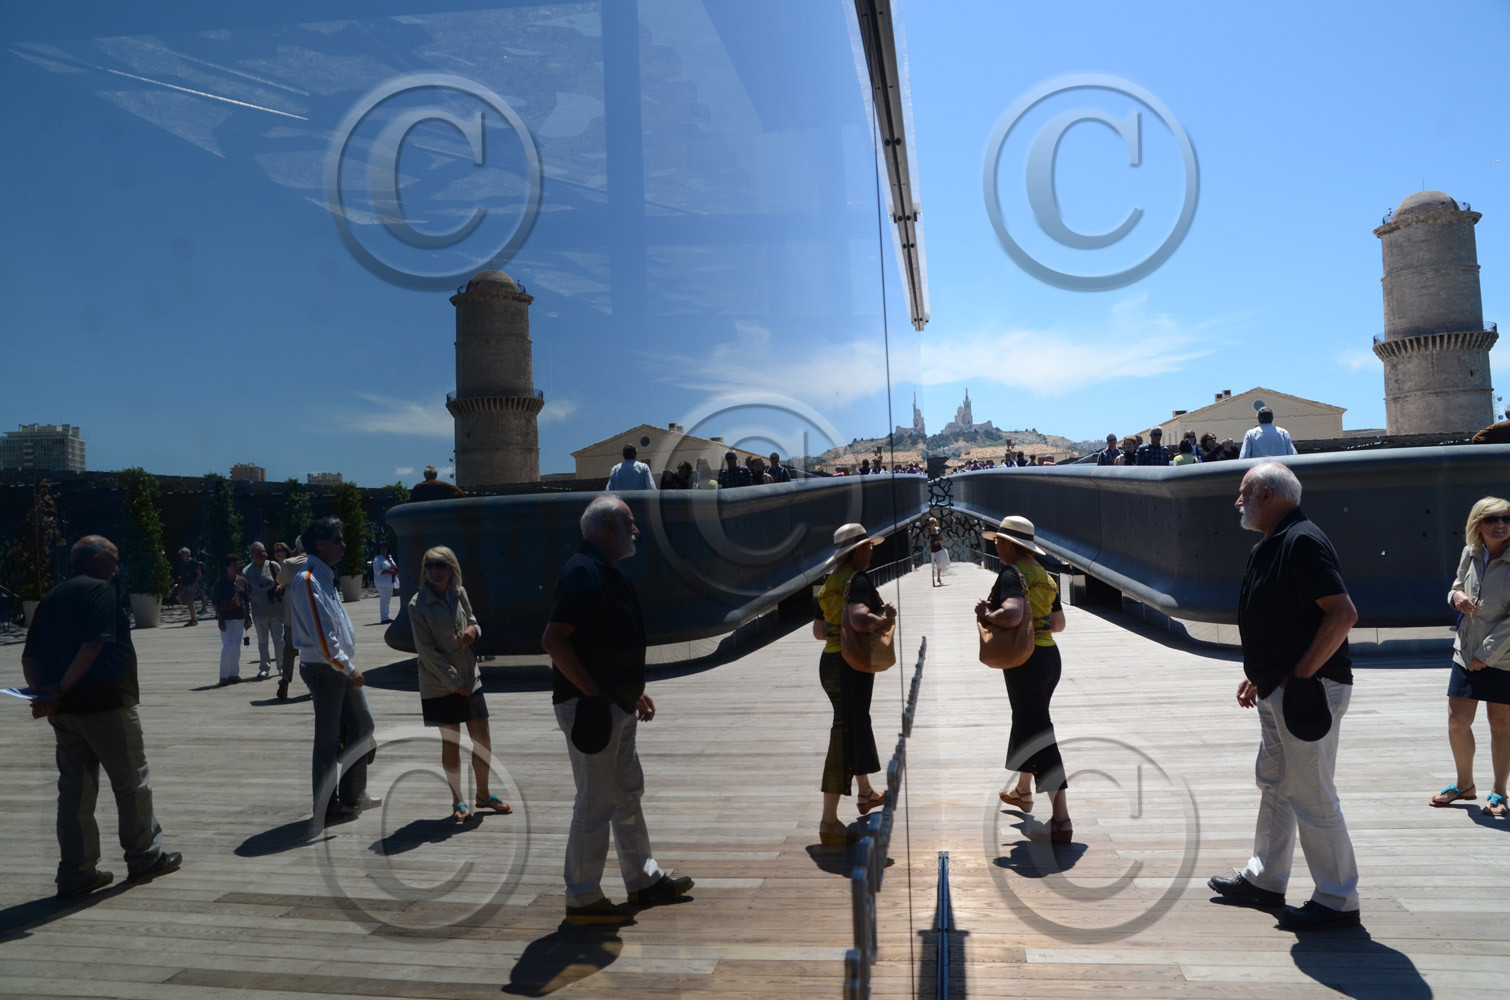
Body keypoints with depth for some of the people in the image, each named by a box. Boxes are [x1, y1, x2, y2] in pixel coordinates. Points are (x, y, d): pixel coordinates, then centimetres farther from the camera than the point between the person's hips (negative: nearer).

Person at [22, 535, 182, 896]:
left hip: (64, 711, 8)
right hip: (106, 704, -7)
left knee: (75, 790, 12)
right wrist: (61, 690, -18)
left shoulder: (51, 598, 14)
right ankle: (144, 856, 17)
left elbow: (30, 657, 8)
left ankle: (76, 872, 15)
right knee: (131, 783, 6)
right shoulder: (103, 590, -10)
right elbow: (94, 645, -22)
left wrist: (43, 693, -3)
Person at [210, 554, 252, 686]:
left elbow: (247, 600, 11)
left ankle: (234, 674, 17)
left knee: (237, 647, 8)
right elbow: (216, 602, -6)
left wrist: (248, 618, 9)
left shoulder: (242, 581, 7)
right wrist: (220, 620, -11)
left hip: (240, 617, 5)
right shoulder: (220, 582, -5)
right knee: (228, 646, -8)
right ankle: (224, 676, 0)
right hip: (226, 618, -5)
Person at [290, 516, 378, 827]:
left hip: (340, 667, 10)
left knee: (362, 725, 15)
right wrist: (349, 669, -18)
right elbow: (321, 636, -22)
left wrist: (349, 667, 16)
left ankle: (352, 795, 27)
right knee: (329, 738, -1)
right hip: (323, 668, -10)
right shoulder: (307, 580, -17)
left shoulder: (325, 577, 13)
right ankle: (327, 807, 12)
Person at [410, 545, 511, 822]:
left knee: (483, 739, 9)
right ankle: (458, 801, 23)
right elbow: (426, 650, -14)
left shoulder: (460, 593, 2)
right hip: (440, 685, -4)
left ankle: (483, 794, 28)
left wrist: (474, 629, -7)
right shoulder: (418, 604, -12)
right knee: (451, 743, 7)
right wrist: (454, 681, -15)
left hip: (470, 677, 5)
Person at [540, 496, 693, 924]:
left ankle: (644, 880, 32)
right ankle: (583, 899, 13)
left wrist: (633, 691, 20)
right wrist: (593, 694, -23)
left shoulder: (606, 573, 14)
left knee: (628, 792, 19)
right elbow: (553, 640, -26)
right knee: (596, 802, -1)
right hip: (590, 707, -10)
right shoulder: (582, 573, -19)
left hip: (616, 705, 10)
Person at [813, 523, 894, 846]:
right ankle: (829, 824, -1)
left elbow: (819, 630, 16)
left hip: (830, 663, 10)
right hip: (851, 667, -10)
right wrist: (885, 618, -17)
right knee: (845, 738, -5)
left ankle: (866, 793, 46)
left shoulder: (832, 582, 11)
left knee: (858, 725, 26)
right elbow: (859, 619, -35)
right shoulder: (858, 579, -16)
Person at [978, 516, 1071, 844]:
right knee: (1025, 722, 26)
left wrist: (986, 614, -16)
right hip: (1050, 657, 9)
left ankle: (1061, 818, -5)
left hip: (1024, 661, -9)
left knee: (1039, 736, -5)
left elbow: (1011, 614, -34)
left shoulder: (1011, 574, -16)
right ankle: (1022, 790, 44)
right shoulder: (1045, 576, 11)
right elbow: (1059, 624, 17)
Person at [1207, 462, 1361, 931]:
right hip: (1278, 690, 11)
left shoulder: (1303, 542, -19)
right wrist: (1257, 674, 17)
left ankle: (1338, 901, 13)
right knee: (1274, 786, 18)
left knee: (1310, 796, -1)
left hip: (1310, 691, -11)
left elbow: (1343, 613, -26)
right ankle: (1264, 880, 31)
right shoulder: (1268, 547, 13)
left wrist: (1301, 675, -23)